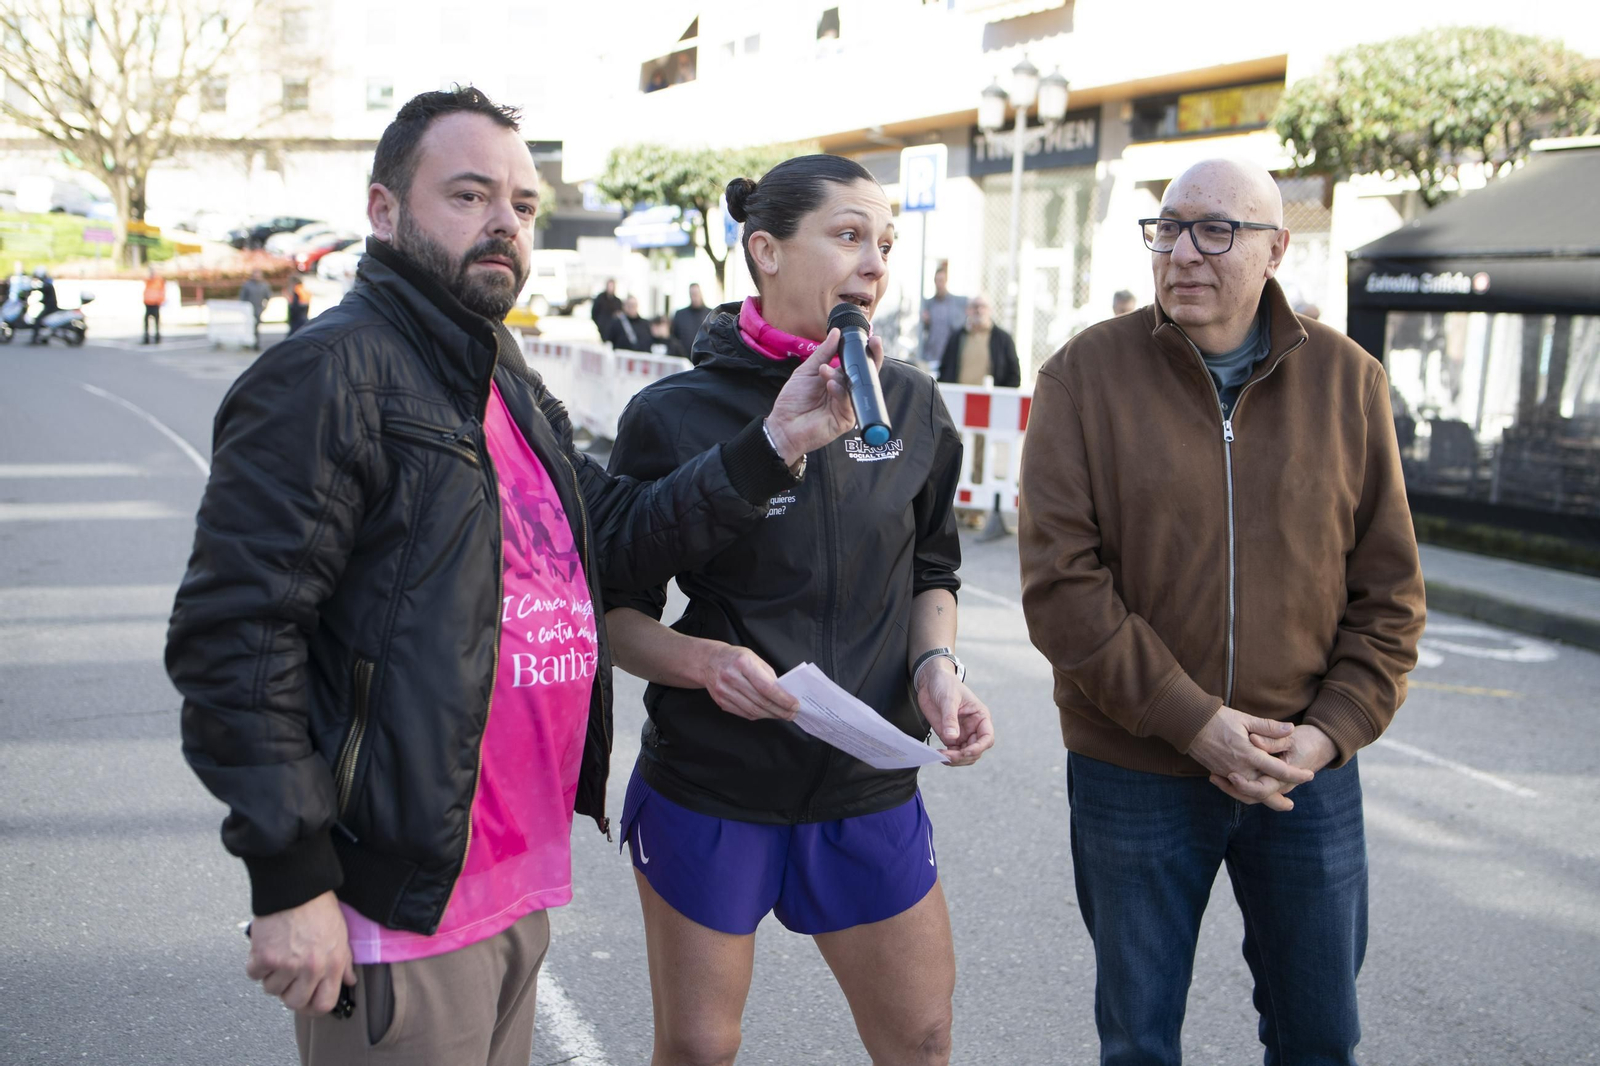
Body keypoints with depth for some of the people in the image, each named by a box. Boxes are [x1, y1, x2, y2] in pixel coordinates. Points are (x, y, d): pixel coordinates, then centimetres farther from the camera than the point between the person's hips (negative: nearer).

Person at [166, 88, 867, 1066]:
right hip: (402, 907, -9)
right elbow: (235, 636, -20)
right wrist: (290, 881, -21)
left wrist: (773, 444, -3)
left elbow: (621, 537, 10)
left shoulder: (513, 388, 15)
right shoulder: (329, 376, -15)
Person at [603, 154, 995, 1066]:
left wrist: (936, 664, -7)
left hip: (870, 790, 3)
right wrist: (705, 660, -24)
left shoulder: (911, 405, 0)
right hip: (709, 785, -3)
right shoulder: (675, 417, -10)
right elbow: (616, 614, -5)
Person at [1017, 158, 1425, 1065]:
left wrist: (1331, 731, -10)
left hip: (1310, 776, 2)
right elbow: (1061, 584, -14)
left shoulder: (1349, 380, 0)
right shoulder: (1086, 375, -8)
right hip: (1133, 774, -2)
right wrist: (1193, 722, -18)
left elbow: (1389, 589, 2)